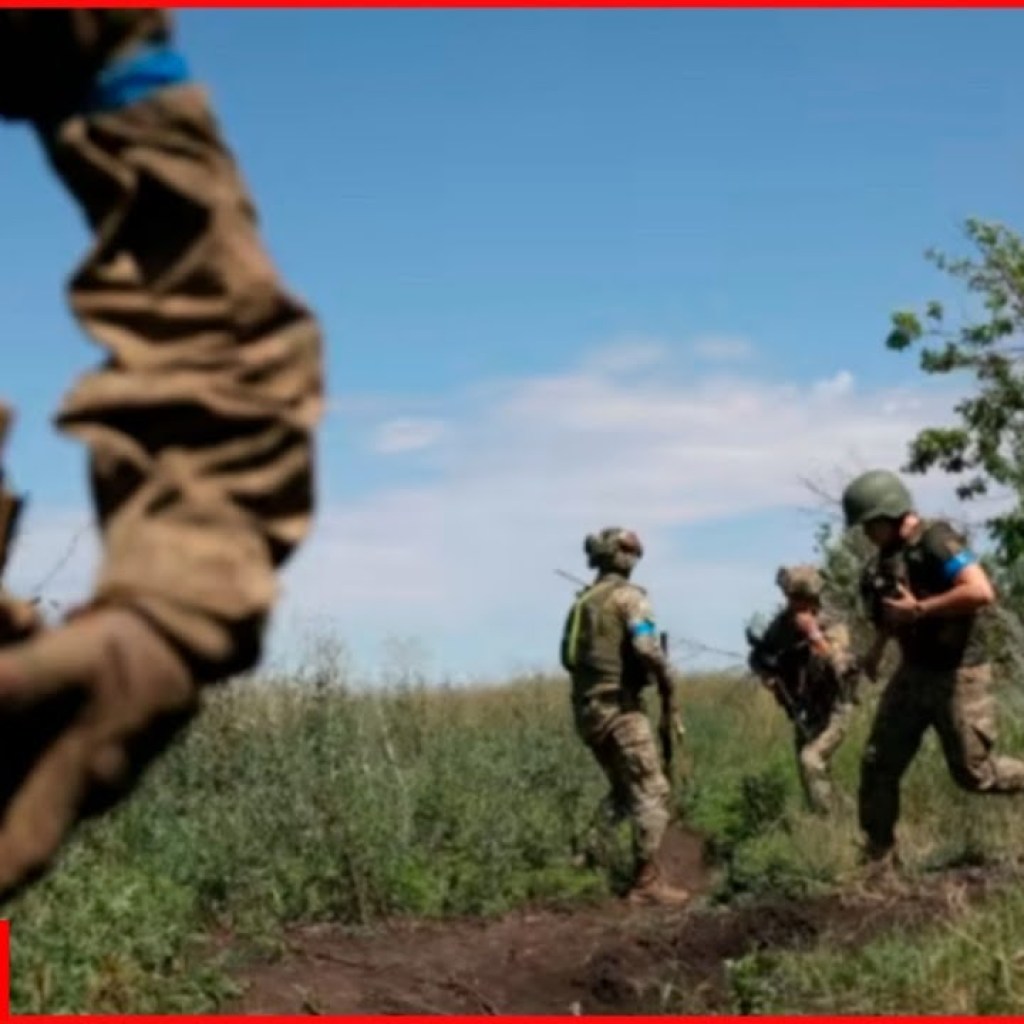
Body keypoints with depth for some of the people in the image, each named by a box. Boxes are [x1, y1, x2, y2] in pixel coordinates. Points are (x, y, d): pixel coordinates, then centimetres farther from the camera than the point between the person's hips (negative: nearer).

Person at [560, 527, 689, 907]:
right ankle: (648, 881, -6)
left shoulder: (582, 600, 15)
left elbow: (568, 657, 19)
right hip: (619, 707, -8)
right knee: (651, 793, -4)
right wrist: (669, 694, -13)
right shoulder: (628, 595, -9)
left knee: (624, 792, 20)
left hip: (586, 708, 8)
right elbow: (647, 648, -22)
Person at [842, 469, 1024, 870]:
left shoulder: (937, 541, -20)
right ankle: (878, 859, 12)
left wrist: (919, 609, -27)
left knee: (973, 772, 2)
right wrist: (878, 647, 21)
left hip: (957, 676, -8)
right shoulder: (887, 556, 6)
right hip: (913, 673, 8)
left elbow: (981, 592, -32)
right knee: (878, 764, 3)